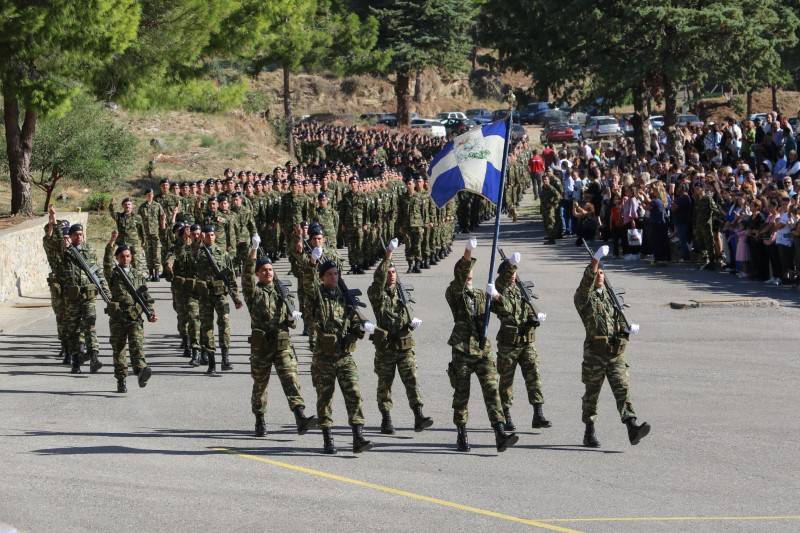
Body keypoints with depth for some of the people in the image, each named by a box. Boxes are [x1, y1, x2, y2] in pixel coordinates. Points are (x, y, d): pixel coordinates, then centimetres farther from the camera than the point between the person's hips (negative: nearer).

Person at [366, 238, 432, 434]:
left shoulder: (401, 292, 12)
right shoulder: (376, 294, -3)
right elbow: (378, 278, -25)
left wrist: (412, 322, 1)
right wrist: (388, 255, -32)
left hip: (405, 345, 3)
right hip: (385, 346, -3)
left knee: (412, 380, -8)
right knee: (384, 384, 5)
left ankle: (419, 418, -14)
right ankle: (386, 421, 14)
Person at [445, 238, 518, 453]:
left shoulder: (481, 295, 16)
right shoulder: (454, 294, 1)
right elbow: (458, 280, -20)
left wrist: (496, 296, -9)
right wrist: (467, 255, -33)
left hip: (483, 350, 3)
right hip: (462, 351, -3)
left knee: (491, 390, -9)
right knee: (461, 394, 4)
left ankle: (500, 435, -17)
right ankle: (461, 436, 17)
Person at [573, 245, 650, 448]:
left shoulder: (611, 296, 19)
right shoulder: (584, 298, 1)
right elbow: (586, 284, -20)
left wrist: (626, 329, 1)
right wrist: (594, 263, -32)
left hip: (616, 352, 3)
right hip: (594, 352, -3)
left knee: (622, 388, -10)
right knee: (592, 393, 6)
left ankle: (632, 428, -22)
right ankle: (589, 433, 17)